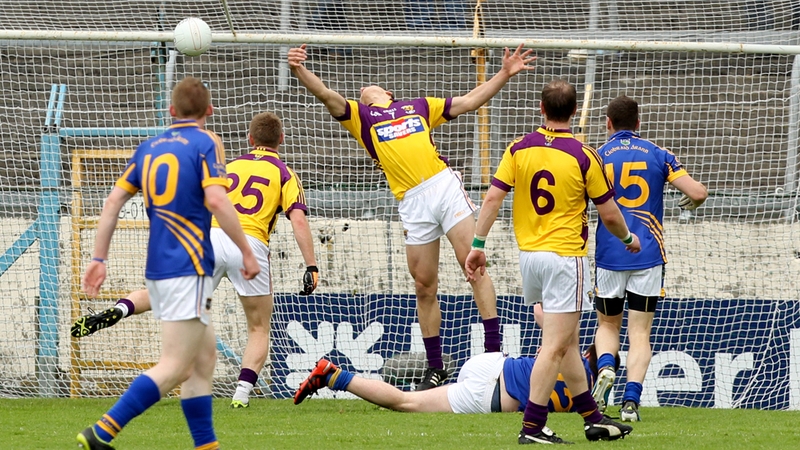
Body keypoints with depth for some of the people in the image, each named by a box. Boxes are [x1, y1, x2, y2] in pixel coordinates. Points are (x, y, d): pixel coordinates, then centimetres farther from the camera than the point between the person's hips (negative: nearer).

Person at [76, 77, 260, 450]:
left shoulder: (150, 147, 14)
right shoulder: (206, 143, -4)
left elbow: (114, 200, 10)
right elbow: (216, 199, -18)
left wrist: (99, 258, 13)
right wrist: (247, 252, -11)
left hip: (157, 266, 8)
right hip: (188, 266, -8)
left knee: (204, 357, 16)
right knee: (174, 367, -10)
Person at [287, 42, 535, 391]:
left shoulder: (419, 106, 21)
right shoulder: (360, 115, 16)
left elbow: (470, 101, 25)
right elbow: (326, 95, 1)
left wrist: (505, 74, 18)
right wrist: (300, 70, -16)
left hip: (445, 185, 0)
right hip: (412, 202, 0)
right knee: (424, 287, 3)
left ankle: (493, 349, -9)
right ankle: (435, 367, 11)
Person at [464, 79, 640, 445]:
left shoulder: (519, 148, 0)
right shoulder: (583, 156, -10)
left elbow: (492, 198, -4)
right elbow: (609, 213, -3)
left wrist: (478, 244, 2)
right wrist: (628, 238, 16)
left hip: (529, 256, 6)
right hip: (565, 255, -6)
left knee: (566, 343, 15)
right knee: (555, 346, -4)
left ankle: (592, 417, 23)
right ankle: (532, 427, -8)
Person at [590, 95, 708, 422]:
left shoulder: (598, 156, 0)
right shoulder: (658, 155, 3)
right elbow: (698, 192, -3)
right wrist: (691, 202, 20)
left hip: (609, 256, 0)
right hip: (648, 255, 0)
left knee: (607, 324, 17)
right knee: (640, 332, 3)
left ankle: (606, 367, -14)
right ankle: (631, 401, -11)